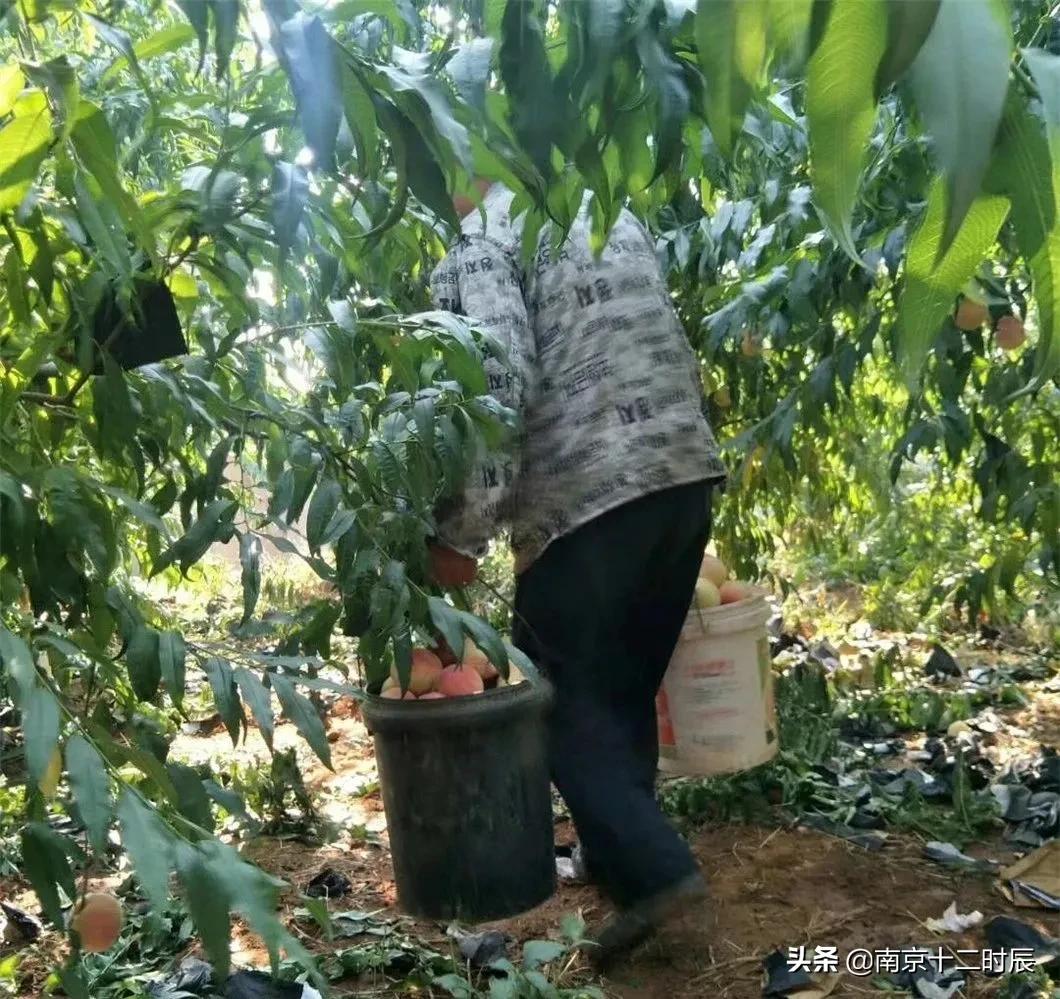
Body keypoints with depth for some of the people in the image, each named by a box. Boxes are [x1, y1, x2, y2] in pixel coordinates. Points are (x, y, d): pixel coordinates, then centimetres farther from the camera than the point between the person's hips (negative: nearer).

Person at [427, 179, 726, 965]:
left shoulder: (484, 242, -3)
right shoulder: (614, 212, 20)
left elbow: (500, 388, -16)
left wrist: (461, 535, -15)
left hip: (587, 493, -7)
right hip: (686, 471, 8)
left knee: (565, 697, 6)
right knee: (630, 686, 18)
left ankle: (656, 870, -1)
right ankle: (620, 855, 28)